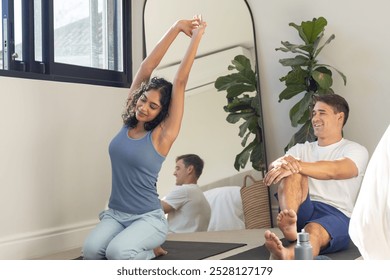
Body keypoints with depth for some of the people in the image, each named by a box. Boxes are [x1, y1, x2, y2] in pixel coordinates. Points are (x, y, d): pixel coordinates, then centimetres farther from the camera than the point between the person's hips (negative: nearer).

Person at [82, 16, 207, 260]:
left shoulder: (162, 134, -9)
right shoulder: (128, 123, 2)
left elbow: (180, 82, -14)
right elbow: (146, 69, -3)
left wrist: (196, 37, -11)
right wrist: (176, 28, -4)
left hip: (148, 218, -4)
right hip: (115, 214, 4)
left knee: (117, 252, -33)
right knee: (91, 250, -27)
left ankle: (151, 252, 1)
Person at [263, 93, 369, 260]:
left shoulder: (356, 150, 10)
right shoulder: (302, 149, 23)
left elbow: (334, 170, -15)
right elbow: (273, 167, 1)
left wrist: (297, 166, -31)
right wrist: (282, 164, -25)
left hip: (336, 215, -3)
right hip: (303, 211, 4)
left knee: (314, 231, -38)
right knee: (293, 172, -22)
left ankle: (285, 255, -72)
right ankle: (290, 224, -50)